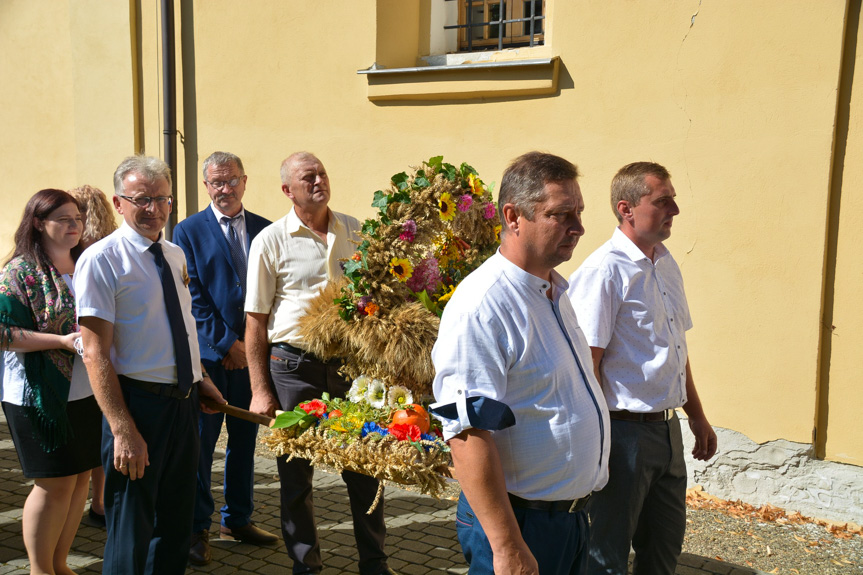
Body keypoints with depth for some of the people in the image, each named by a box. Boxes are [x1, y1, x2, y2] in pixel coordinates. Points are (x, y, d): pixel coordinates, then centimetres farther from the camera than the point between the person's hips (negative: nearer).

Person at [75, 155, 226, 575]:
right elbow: (95, 355, -18)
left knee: (176, 524, 18)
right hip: (140, 402, -7)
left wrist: (198, 378, 11)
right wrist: (122, 429, -23)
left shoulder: (175, 255, 10)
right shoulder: (101, 260, -13)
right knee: (132, 532, 2)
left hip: (185, 401, 7)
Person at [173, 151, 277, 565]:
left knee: (245, 440, 12)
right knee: (200, 442, 2)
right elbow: (193, 297, -6)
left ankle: (238, 520, 27)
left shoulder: (264, 229, 9)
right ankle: (198, 528, 15)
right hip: (208, 354, -3)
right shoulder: (188, 231, 0)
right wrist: (226, 343, -11)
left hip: (252, 353, 4)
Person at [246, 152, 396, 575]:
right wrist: (260, 390, -6)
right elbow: (255, 319, -3)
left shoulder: (355, 232, 6)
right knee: (296, 473, 9)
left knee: (364, 465, 8)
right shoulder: (271, 240, -3)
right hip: (294, 366, -2)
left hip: (350, 362, 2)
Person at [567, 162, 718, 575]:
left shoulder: (667, 265, 10)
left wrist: (697, 416, 21)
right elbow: (586, 364, -19)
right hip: (625, 433, -8)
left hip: (668, 429, 8)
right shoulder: (605, 270, -17)